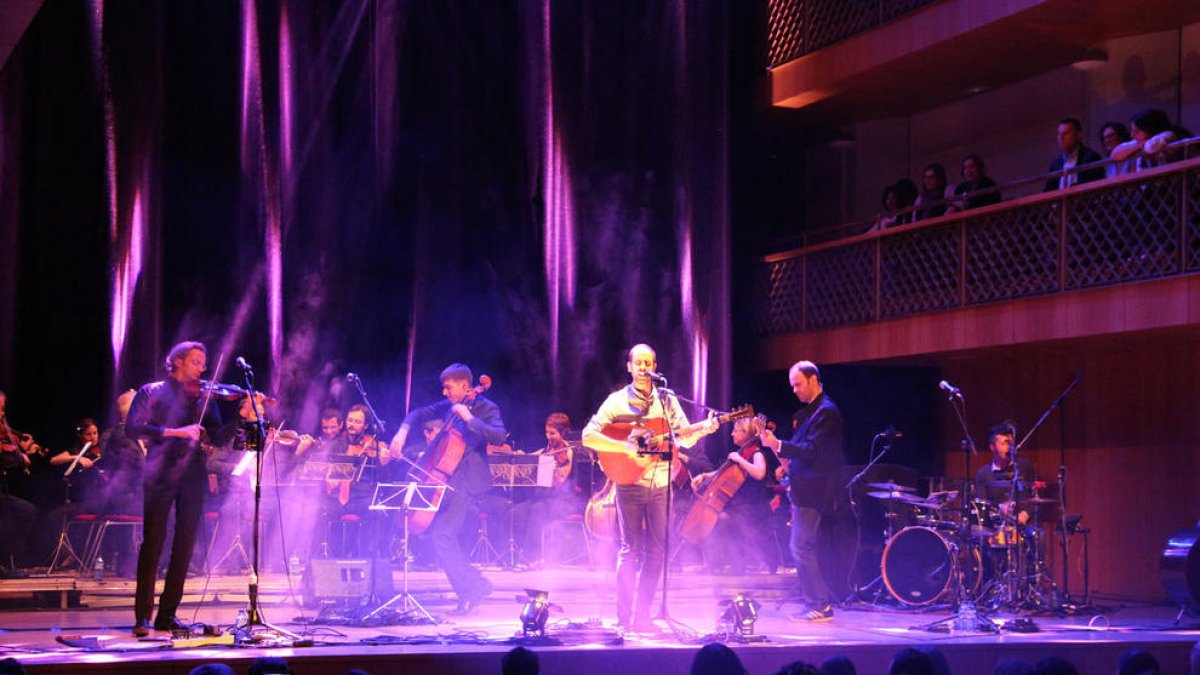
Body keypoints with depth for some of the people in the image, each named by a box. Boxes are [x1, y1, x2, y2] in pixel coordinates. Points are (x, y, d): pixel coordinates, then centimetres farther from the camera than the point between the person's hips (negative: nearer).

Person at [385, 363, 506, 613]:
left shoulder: (486, 408, -10)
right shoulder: (451, 406, 11)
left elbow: (499, 436, -26)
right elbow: (420, 414, 17)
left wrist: (470, 418, -26)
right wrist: (403, 431, -1)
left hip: (467, 482, -9)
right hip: (449, 478, 9)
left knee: (442, 534, -15)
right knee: (438, 531, 13)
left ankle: (470, 591, -8)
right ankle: (474, 584, 20)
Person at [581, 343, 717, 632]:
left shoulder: (667, 400, 10)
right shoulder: (617, 401, 0)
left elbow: (685, 439, 6)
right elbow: (589, 437, -8)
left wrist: (703, 429, -15)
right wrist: (626, 447, -19)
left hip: (660, 486, 3)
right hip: (630, 484, -3)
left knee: (655, 551, 3)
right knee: (630, 549, -4)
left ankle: (642, 616, 10)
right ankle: (624, 617, 2)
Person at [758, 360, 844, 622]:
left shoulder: (826, 411, -14)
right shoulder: (811, 410, 17)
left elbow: (812, 450, -22)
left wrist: (778, 445, -30)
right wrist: (789, 462, 10)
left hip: (811, 490, -11)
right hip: (803, 489, 11)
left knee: (801, 547, -11)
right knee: (803, 547, 12)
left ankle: (820, 605, -7)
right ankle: (818, 603, 17)